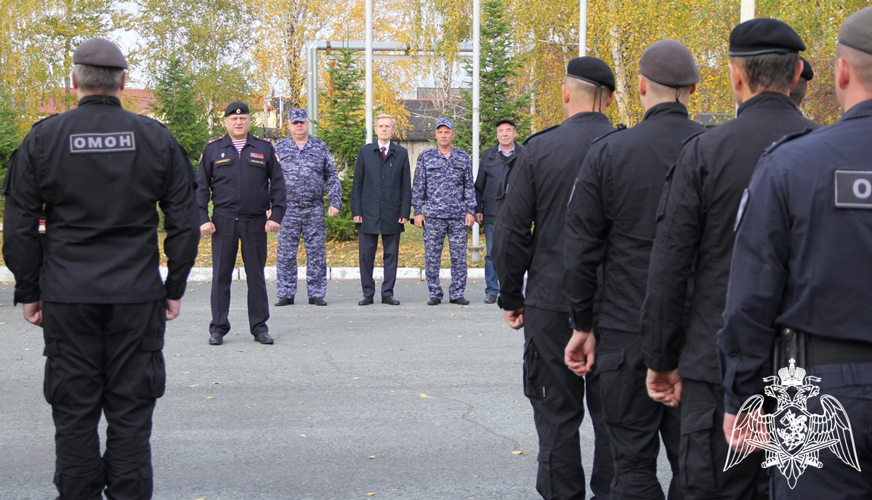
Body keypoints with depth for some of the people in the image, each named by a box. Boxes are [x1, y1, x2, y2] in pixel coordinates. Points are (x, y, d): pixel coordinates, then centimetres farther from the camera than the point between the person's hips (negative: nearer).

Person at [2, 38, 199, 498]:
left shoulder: (43, 138, 0)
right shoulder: (156, 139, 2)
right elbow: (184, 223, 3)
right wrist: (174, 287, 11)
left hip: (67, 298, 0)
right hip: (138, 297, 1)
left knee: (74, 412, 7)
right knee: (131, 411, 6)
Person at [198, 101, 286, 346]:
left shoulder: (264, 148, 6)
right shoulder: (213, 149, 7)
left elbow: (277, 183, 7)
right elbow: (201, 186, 7)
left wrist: (276, 215, -2)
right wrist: (202, 218, -2)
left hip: (256, 222, 0)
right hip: (223, 222, 0)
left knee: (256, 275, 5)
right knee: (220, 276, 2)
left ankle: (259, 327, 14)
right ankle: (218, 328, 11)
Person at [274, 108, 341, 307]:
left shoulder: (320, 147, 9)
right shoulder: (280, 148, 8)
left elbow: (331, 177, 10)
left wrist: (335, 202, 1)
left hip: (315, 210, 0)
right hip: (288, 209, 0)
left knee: (317, 253, 2)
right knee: (285, 253, 0)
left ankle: (316, 294, 9)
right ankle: (286, 294, 8)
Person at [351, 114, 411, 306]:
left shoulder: (401, 153, 8)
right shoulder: (364, 152, 8)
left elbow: (406, 185, 6)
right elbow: (357, 184, 6)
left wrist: (405, 212, -2)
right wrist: (356, 211, -2)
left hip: (392, 214, 0)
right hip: (368, 213, 0)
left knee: (391, 254, 4)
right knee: (366, 255, 1)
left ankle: (388, 293, 11)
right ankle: (368, 294, 9)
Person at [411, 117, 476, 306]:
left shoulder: (463, 157, 9)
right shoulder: (425, 157, 6)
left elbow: (469, 186, 11)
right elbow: (418, 186, 6)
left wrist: (470, 211, 3)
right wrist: (418, 211, -1)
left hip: (458, 215, 1)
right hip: (433, 216, -1)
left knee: (459, 256, 1)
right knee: (432, 257, 0)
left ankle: (457, 293, 8)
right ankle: (435, 294, 8)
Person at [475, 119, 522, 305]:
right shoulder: (488, 156, 10)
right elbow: (479, 185, 12)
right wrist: (477, 209, 6)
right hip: (492, 214, 1)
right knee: (492, 254, 4)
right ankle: (491, 291, 11)